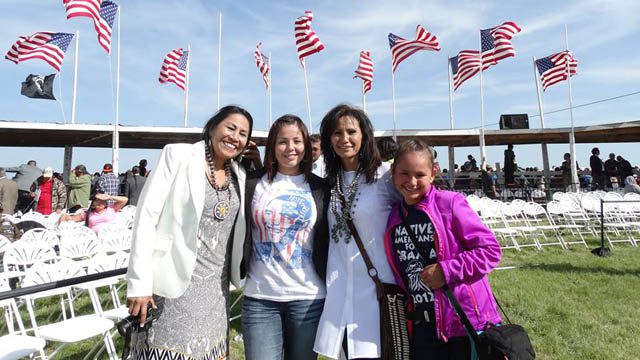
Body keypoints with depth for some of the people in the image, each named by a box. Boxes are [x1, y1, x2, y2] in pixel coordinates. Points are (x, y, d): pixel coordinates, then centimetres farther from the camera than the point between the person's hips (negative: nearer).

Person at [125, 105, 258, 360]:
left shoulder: (239, 176, 8)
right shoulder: (178, 156, -6)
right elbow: (147, 215, -9)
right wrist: (139, 283, -14)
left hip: (216, 288, 5)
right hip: (174, 283, -4)